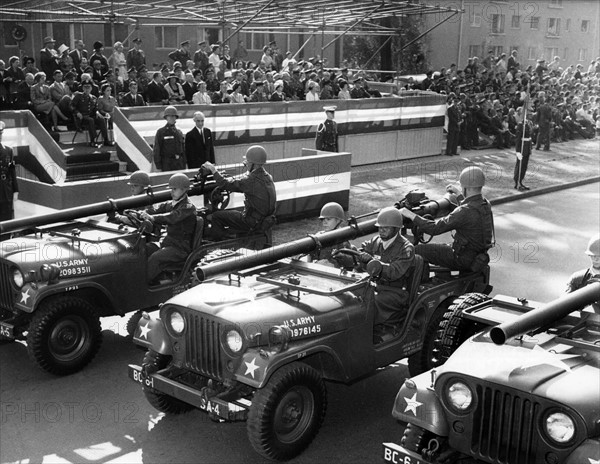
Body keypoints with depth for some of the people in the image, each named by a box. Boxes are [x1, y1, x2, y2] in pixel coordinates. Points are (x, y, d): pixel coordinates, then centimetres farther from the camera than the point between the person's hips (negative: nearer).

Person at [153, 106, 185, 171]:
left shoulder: (179, 133, 13)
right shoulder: (161, 132, -1)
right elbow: (156, 150, -3)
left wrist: (184, 166, 12)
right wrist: (158, 166, -9)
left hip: (179, 163, 4)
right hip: (166, 163, -4)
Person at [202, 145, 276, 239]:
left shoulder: (251, 180, -24)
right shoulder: (268, 177, 4)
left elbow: (225, 184, -19)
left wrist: (213, 170, -8)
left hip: (253, 223, -9)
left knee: (217, 216, 4)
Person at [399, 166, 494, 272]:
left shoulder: (465, 212, -29)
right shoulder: (486, 205, -2)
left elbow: (434, 228, -27)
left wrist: (411, 215, -18)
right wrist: (458, 195, 31)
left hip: (464, 260, -9)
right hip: (479, 256, 9)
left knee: (418, 251, 1)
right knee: (442, 247, 33)